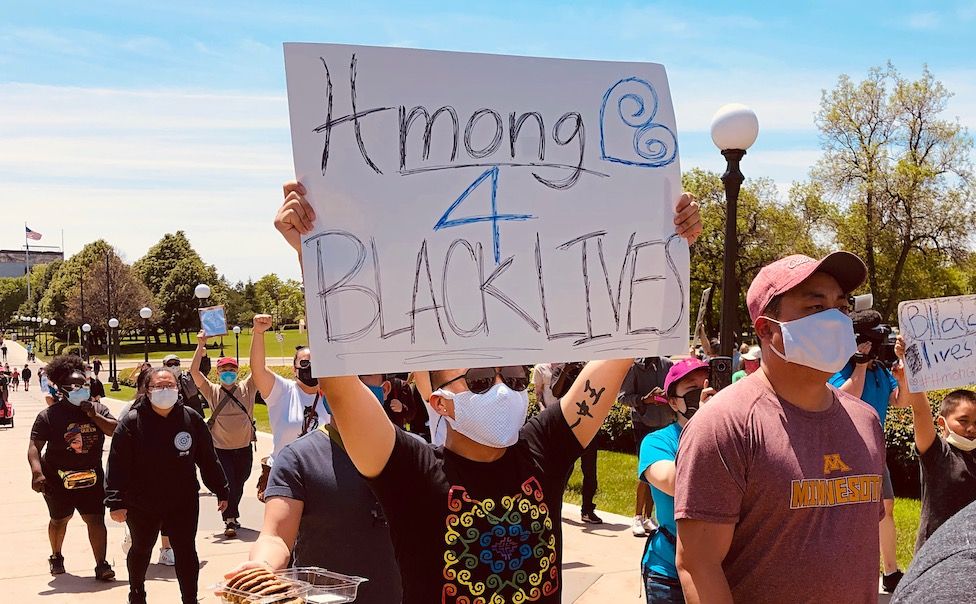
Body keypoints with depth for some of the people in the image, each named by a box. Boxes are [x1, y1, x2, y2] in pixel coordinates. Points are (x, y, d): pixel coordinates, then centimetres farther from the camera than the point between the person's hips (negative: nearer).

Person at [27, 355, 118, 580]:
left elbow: (116, 430, -10)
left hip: (90, 477, 1)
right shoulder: (49, 415, -12)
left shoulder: (98, 409, -1)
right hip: (58, 478, -1)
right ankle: (56, 557, 41)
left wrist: (94, 416, -22)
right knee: (59, 520, 16)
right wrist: (37, 472, -32)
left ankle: (101, 565, -7)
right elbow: (34, 446, -18)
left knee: (96, 519, -8)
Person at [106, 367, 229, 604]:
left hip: (183, 503, 0)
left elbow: (207, 458, 1)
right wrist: (116, 501, -19)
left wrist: (220, 490, 4)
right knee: (141, 550, 21)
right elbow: (117, 464, -14)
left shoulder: (191, 418, -6)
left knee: (186, 551, 2)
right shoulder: (131, 422, -14)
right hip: (141, 504, 0)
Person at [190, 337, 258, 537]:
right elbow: (194, 371, -11)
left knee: (239, 485, 15)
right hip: (221, 448, -2)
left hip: (244, 447, 2)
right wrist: (200, 346, -20)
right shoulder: (212, 391, -1)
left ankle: (232, 515, 35)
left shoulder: (246, 388, 0)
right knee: (226, 485, -6)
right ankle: (230, 521, 1)